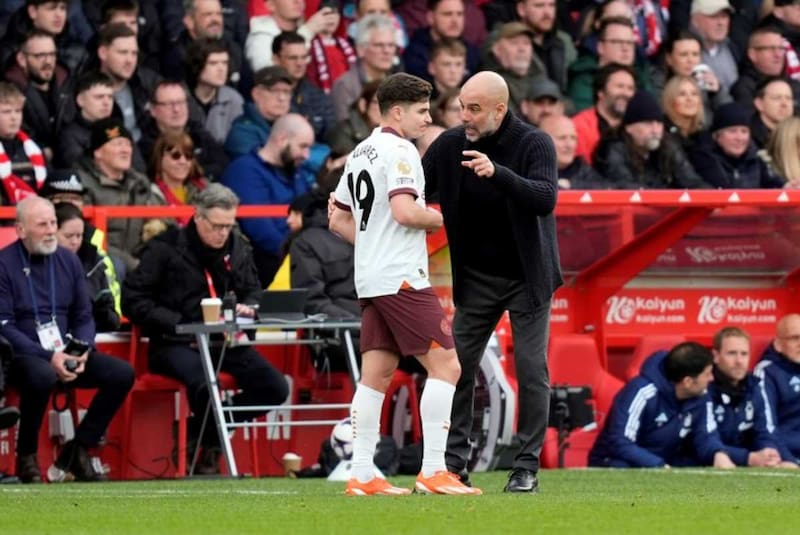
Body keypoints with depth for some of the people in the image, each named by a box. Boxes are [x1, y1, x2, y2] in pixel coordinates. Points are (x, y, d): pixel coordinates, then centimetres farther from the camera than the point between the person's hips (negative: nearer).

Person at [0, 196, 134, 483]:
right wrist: (48, 357, -22)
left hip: (65, 353, 6)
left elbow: (84, 317, 14)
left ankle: (76, 452, -4)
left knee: (122, 374, -13)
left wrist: (82, 352, -8)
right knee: (42, 376, -39)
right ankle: (26, 457, -17)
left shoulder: (68, 261, 10)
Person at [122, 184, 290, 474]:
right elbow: (133, 301, -6)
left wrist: (248, 307, -1)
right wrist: (178, 325, -14)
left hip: (225, 341, 6)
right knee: (204, 383, -37)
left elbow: (254, 290, 25)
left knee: (275, 387, -13)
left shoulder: (237, 247, 13)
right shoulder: (165, 248, -4)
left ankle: (204, 434, 3)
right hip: (176, 345, -6)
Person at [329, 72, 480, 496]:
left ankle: (362, 476, 4)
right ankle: (433, 471, -13)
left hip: (370, 281, 10)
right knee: (445, 366, -8)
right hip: (402, 278, -10)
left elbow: (338, 220, 23)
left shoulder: (359, 154, 18)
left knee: (375, 376, 8)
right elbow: (404, 211, -22)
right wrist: (443, 219, -6)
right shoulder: (399, 151, -10)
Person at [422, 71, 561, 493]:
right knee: (457, 367, -1)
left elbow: (546, 199, -31)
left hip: (526, 278, -3)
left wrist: (497, 172, -45)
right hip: (476, 278, 3)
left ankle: (527, 467, 5)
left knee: (531, 370, -3)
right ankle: (452, 462, 5)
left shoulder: (534, 144, -16)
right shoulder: (450, 145, -6)